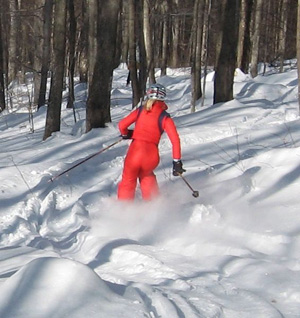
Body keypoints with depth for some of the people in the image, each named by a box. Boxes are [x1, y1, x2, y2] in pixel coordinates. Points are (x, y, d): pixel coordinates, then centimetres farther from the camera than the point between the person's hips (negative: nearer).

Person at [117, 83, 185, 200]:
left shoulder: (140, 111, 6)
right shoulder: (164, 117, 3)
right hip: (152, 155, 1)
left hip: (135, 151, -1)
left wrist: (125, 134, 27)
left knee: (128, 182, 18)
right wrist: (177, 161, -1)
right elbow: (175, 140, -5)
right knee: (146, 175, 32)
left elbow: (122, 125, 4)